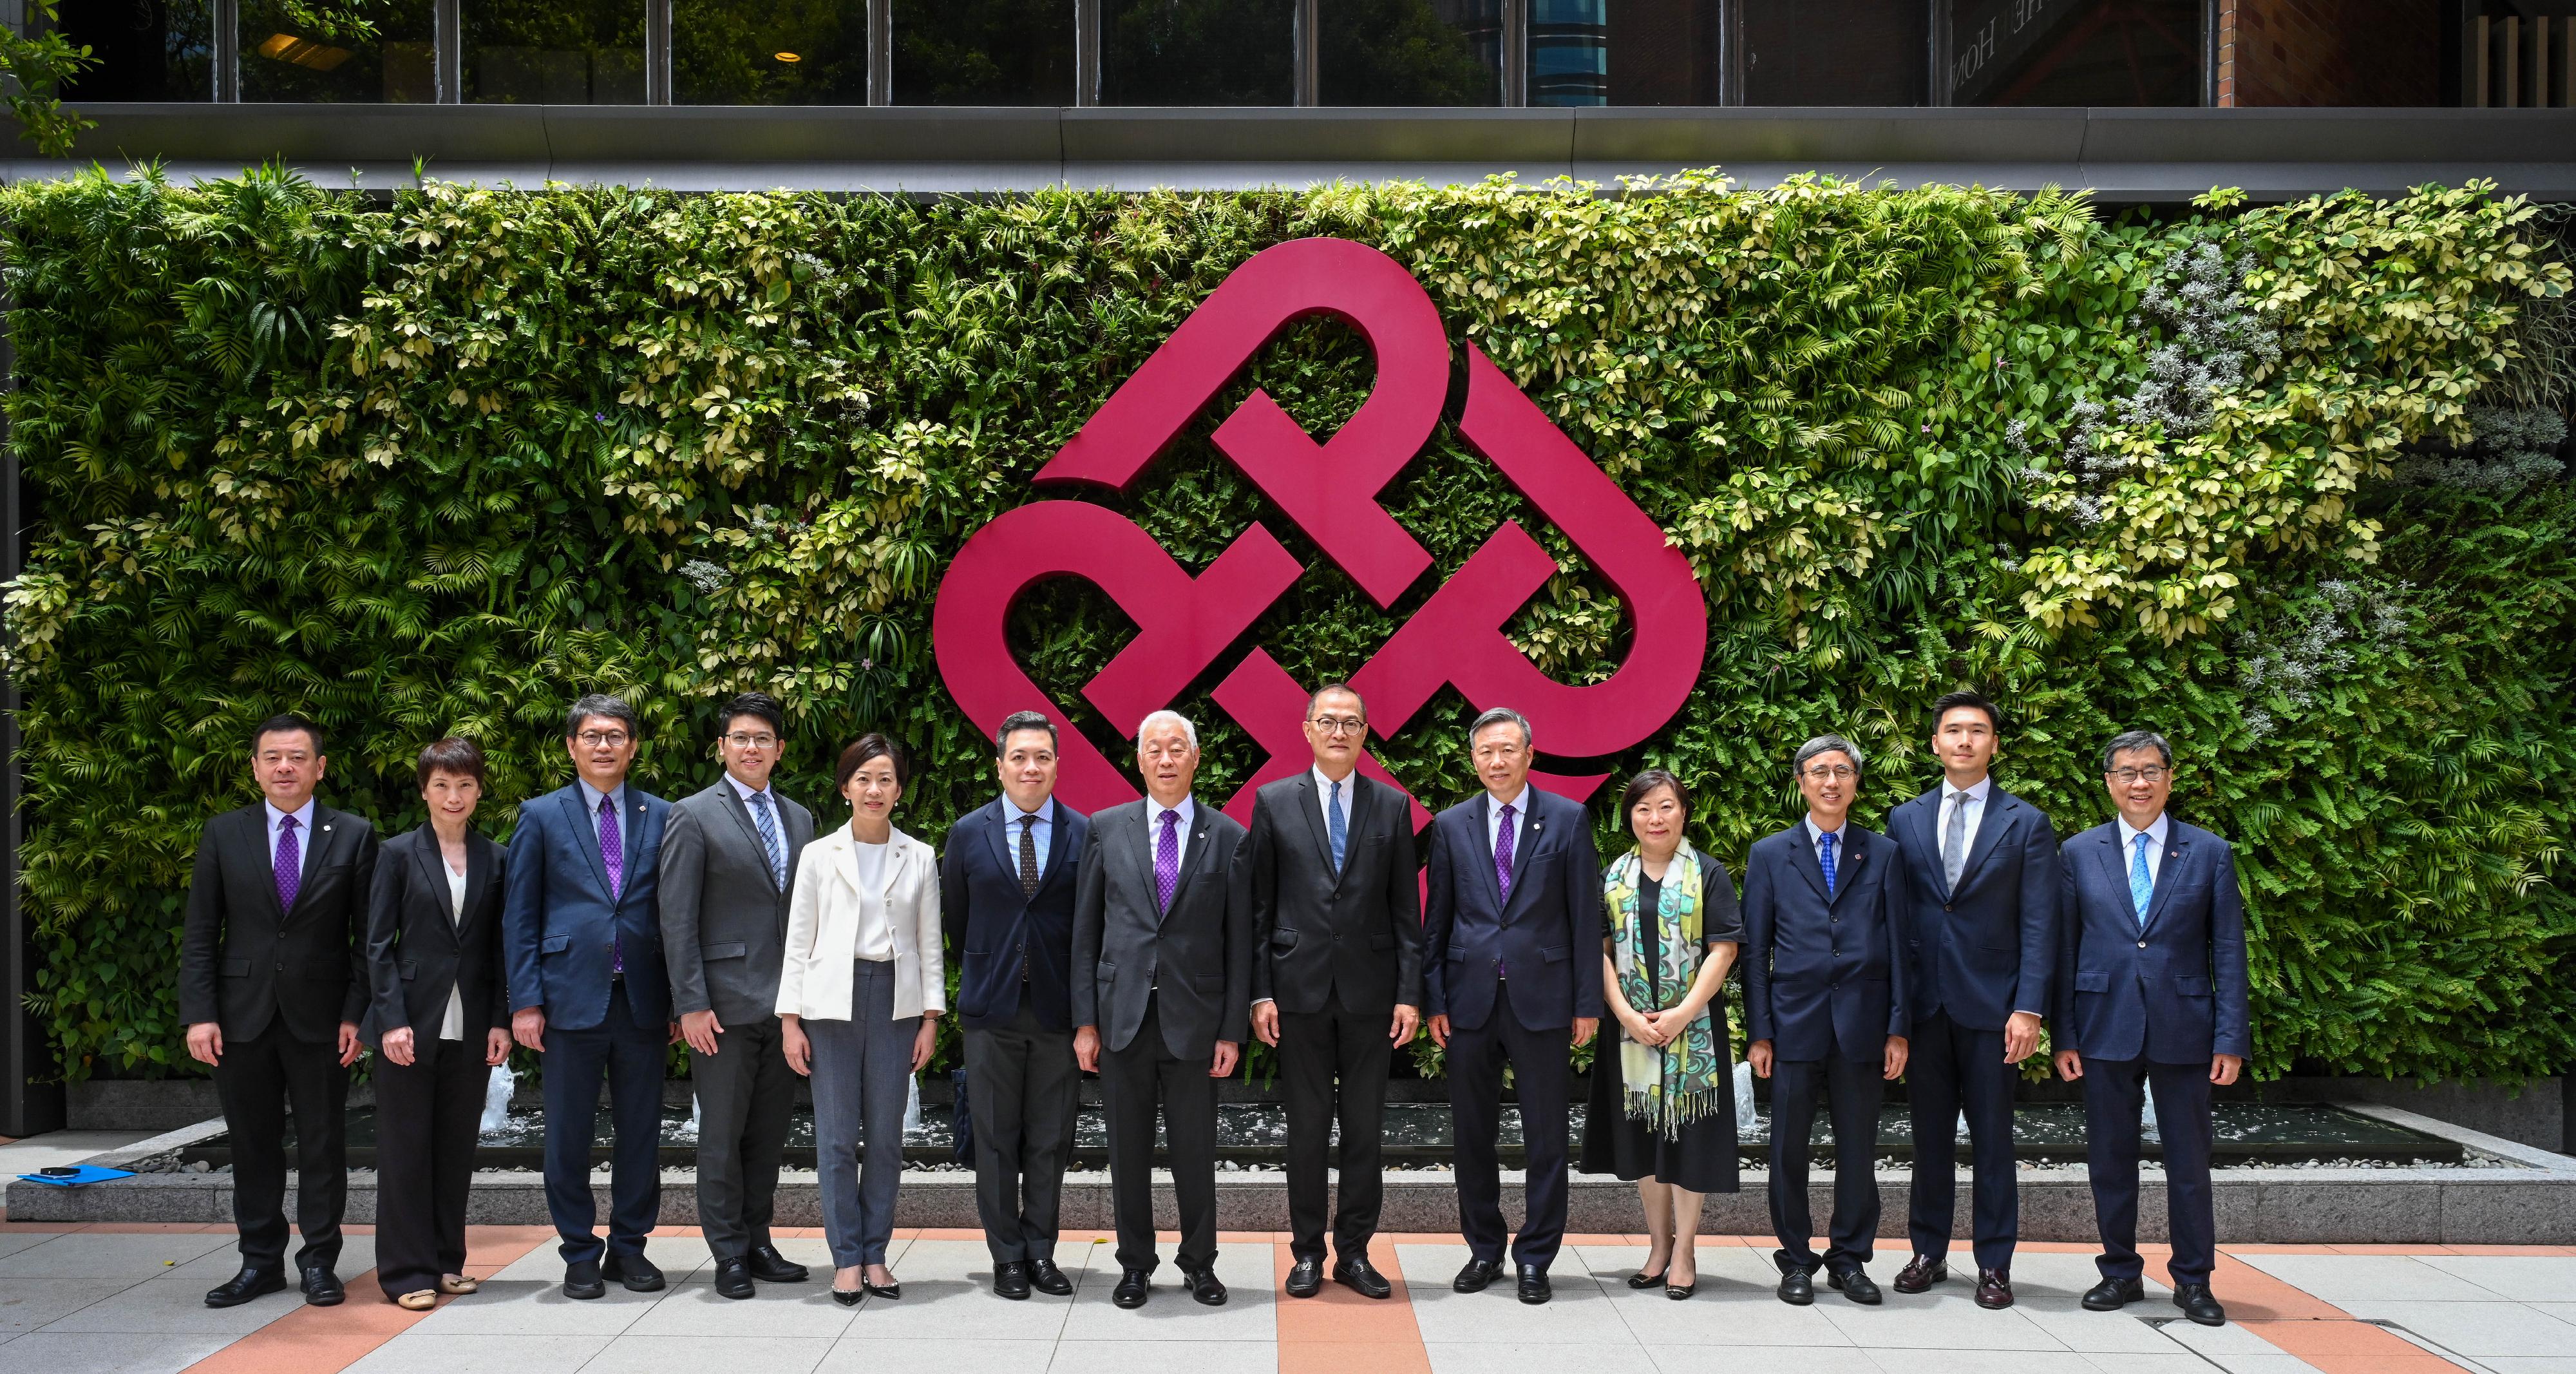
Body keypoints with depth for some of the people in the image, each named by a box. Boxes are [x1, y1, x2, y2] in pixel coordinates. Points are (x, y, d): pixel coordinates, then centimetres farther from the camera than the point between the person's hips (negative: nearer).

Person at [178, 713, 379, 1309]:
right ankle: (260, 1261, 21)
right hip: (243, 1014, 2)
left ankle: (319, 1261, 15)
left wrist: (357, 1014, -7)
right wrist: (199, 1014, -5)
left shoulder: (353, 835, 1)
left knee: (323, 1143, 5)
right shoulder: (223, 834, 5)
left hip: (320, 1015, -1)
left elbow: (370, 935, 0)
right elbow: (199, 934, 4)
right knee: (252, 1144, 9)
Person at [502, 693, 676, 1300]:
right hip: (571, 996, -1)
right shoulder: (542, 817, 5)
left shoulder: (661, 816, 8)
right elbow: (519, 915, 3)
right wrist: (525, 1001, -4)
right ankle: (580, 1253, 17)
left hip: (641, 998, 2)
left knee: (641, 1131, 8)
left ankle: (629, 1246, 21)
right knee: (568, 1135, 4)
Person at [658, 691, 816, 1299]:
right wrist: (691, 1004, -12)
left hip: (786, 1002, 5)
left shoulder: (799, 819, 13)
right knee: (723, 1134, 2)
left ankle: (757, 1244, 22)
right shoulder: (693, 816, -3)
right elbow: (677, 920, -7)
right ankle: (730, 1256, 12)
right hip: (726, 1000, -5)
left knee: (769, 1133, 11)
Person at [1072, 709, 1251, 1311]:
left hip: (1193, 1019, -1)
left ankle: (1200, 1263, 23)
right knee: (1128, 1148, 9)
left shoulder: (1228, 838, 2)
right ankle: (1135, 1264, 23)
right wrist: (1085, 1020, 1)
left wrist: (1232, 1030, -3)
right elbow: (1085, 931, 5)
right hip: (1122, 1014, 1)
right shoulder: (1107, 829, 5)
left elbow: (1239, 941, 2)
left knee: (1195, 1150, 7)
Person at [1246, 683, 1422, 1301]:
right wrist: (1260, 992, -4)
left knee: (1366, 1128, 7)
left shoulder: (1393, 806, 6)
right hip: (1301, 989, -1)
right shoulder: (1274, 802, 3)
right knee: (1307, 1128, 6)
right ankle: (1307, 1251, 17)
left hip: (1371, 990, 1)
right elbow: (1258, 905, 2)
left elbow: (1406, 908, 5)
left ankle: (1354, 1252, 18)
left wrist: (1411, 993, -1)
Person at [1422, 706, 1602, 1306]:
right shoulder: (1451, 825, 6)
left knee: (1546, 1138, 4)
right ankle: (1484, 1251, 24)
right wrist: (1433, 999, 2)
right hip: (1470, 1001, 2)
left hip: (1542, 1001, -2)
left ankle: (1535, 1257, 16)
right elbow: (1436, 919, 8)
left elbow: (1586, 917, 0)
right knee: (1473, 1135, 10)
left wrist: (1588, 1002, -3)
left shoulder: (1567, 820, 1)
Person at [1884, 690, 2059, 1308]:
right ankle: (1928, 1253, 20)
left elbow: (2038, 927, -3)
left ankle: (1995, 1264, 13)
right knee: (1930, 1136, 10)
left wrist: (2028, 1008, -12)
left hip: (1991, 1004, -2)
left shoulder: (2026, 824, 1)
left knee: (1993, 1140, 4)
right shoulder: (1905, 821, 8)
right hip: (1924, 1004, 2)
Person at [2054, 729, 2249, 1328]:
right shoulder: (2079, 853, 5)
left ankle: (2193, 1280, 19)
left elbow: (2228, 952, 2)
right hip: (2106, 1026, 1)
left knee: (2189, 1160, 6)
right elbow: (2064, 951, 5)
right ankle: (2120, 1273, 21)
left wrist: (2231, 1039, -5)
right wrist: (2064, 1035, 0)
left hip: (2183, 1029, 0)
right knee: (2110, 1158, 8)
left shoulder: (2209, 853, 4)